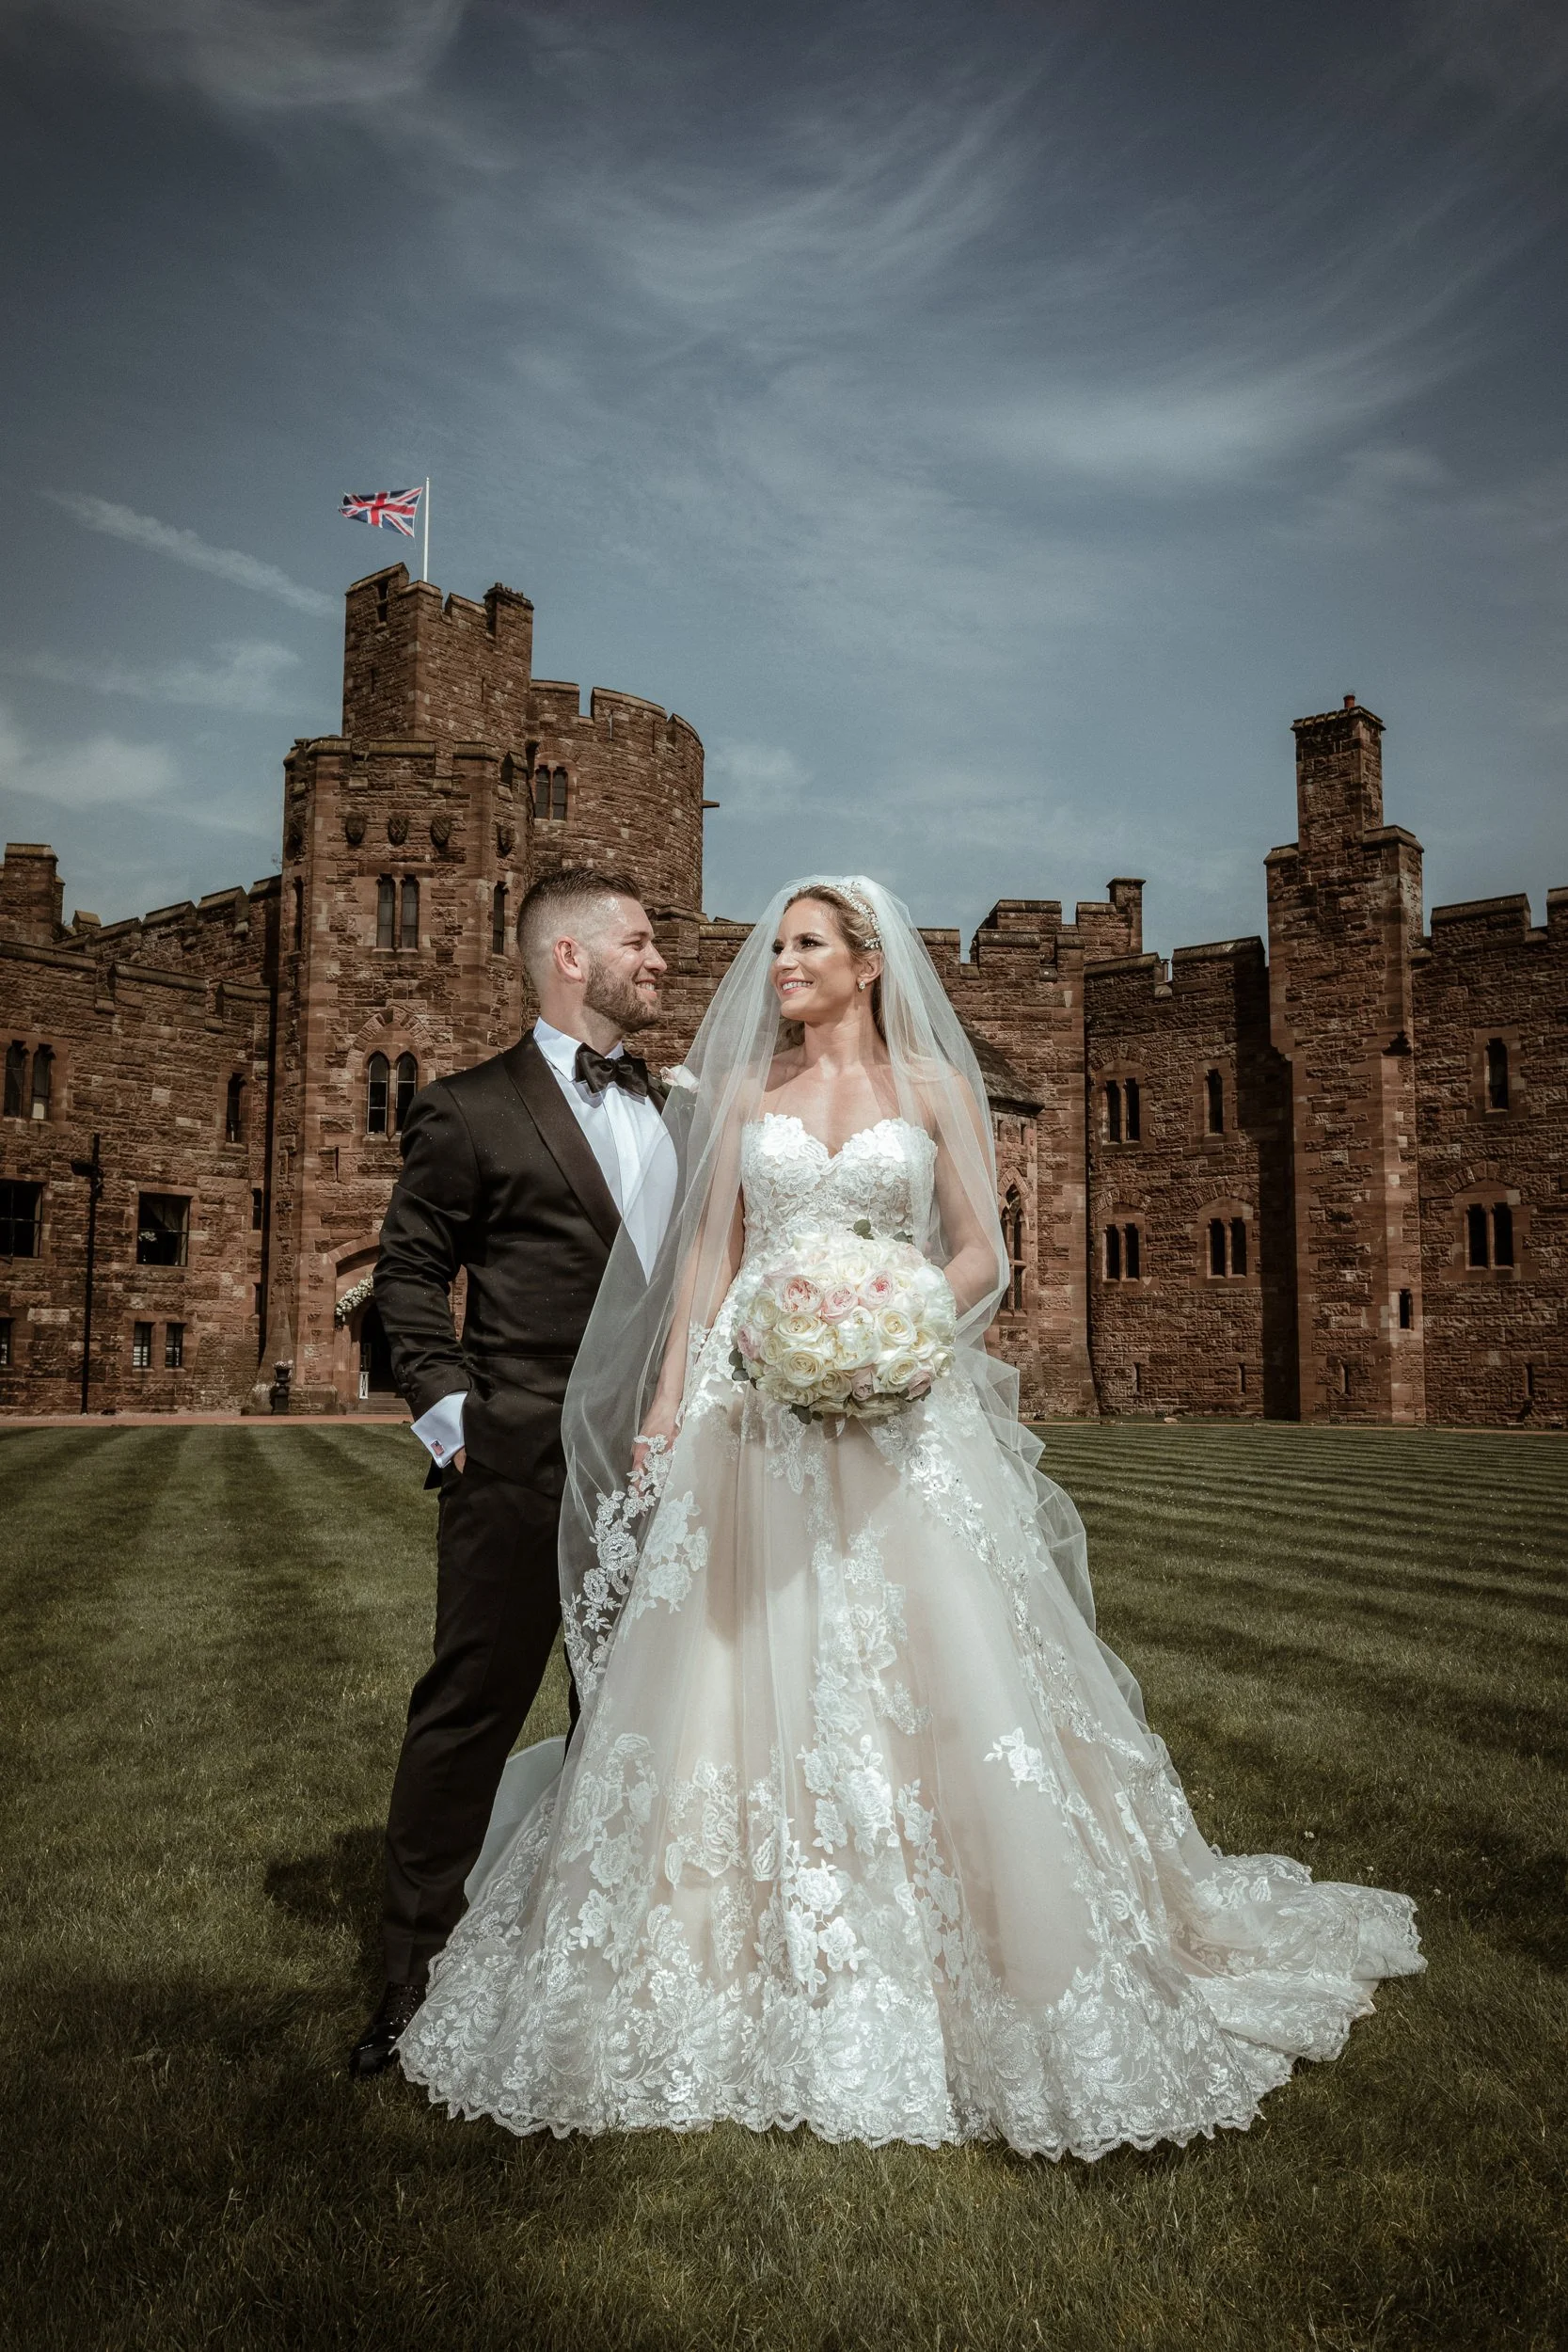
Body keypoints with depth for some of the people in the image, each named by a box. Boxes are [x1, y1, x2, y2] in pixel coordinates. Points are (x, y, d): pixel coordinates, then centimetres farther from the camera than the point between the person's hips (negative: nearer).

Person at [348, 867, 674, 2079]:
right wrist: (446, 1406, -9)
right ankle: (418, 1968, 18)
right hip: (525, 1463, -6)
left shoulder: (675, 1112, 14)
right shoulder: (471, 1110, -3)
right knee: (471, 1707, 2)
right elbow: (410, 1269, -1)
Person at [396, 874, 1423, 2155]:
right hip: (757, 1406, 2)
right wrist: (666, 1405, 3)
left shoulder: (935, 1083, 5)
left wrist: (914, 1315, -16)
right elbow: (707, 1252, 10)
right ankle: (763, 1963, 19)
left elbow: (983, 1251, 4)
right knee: (753, 1673, 4)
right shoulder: (744, 1087, 11)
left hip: (899, 1412, -2)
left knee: (925, 1671, -4)